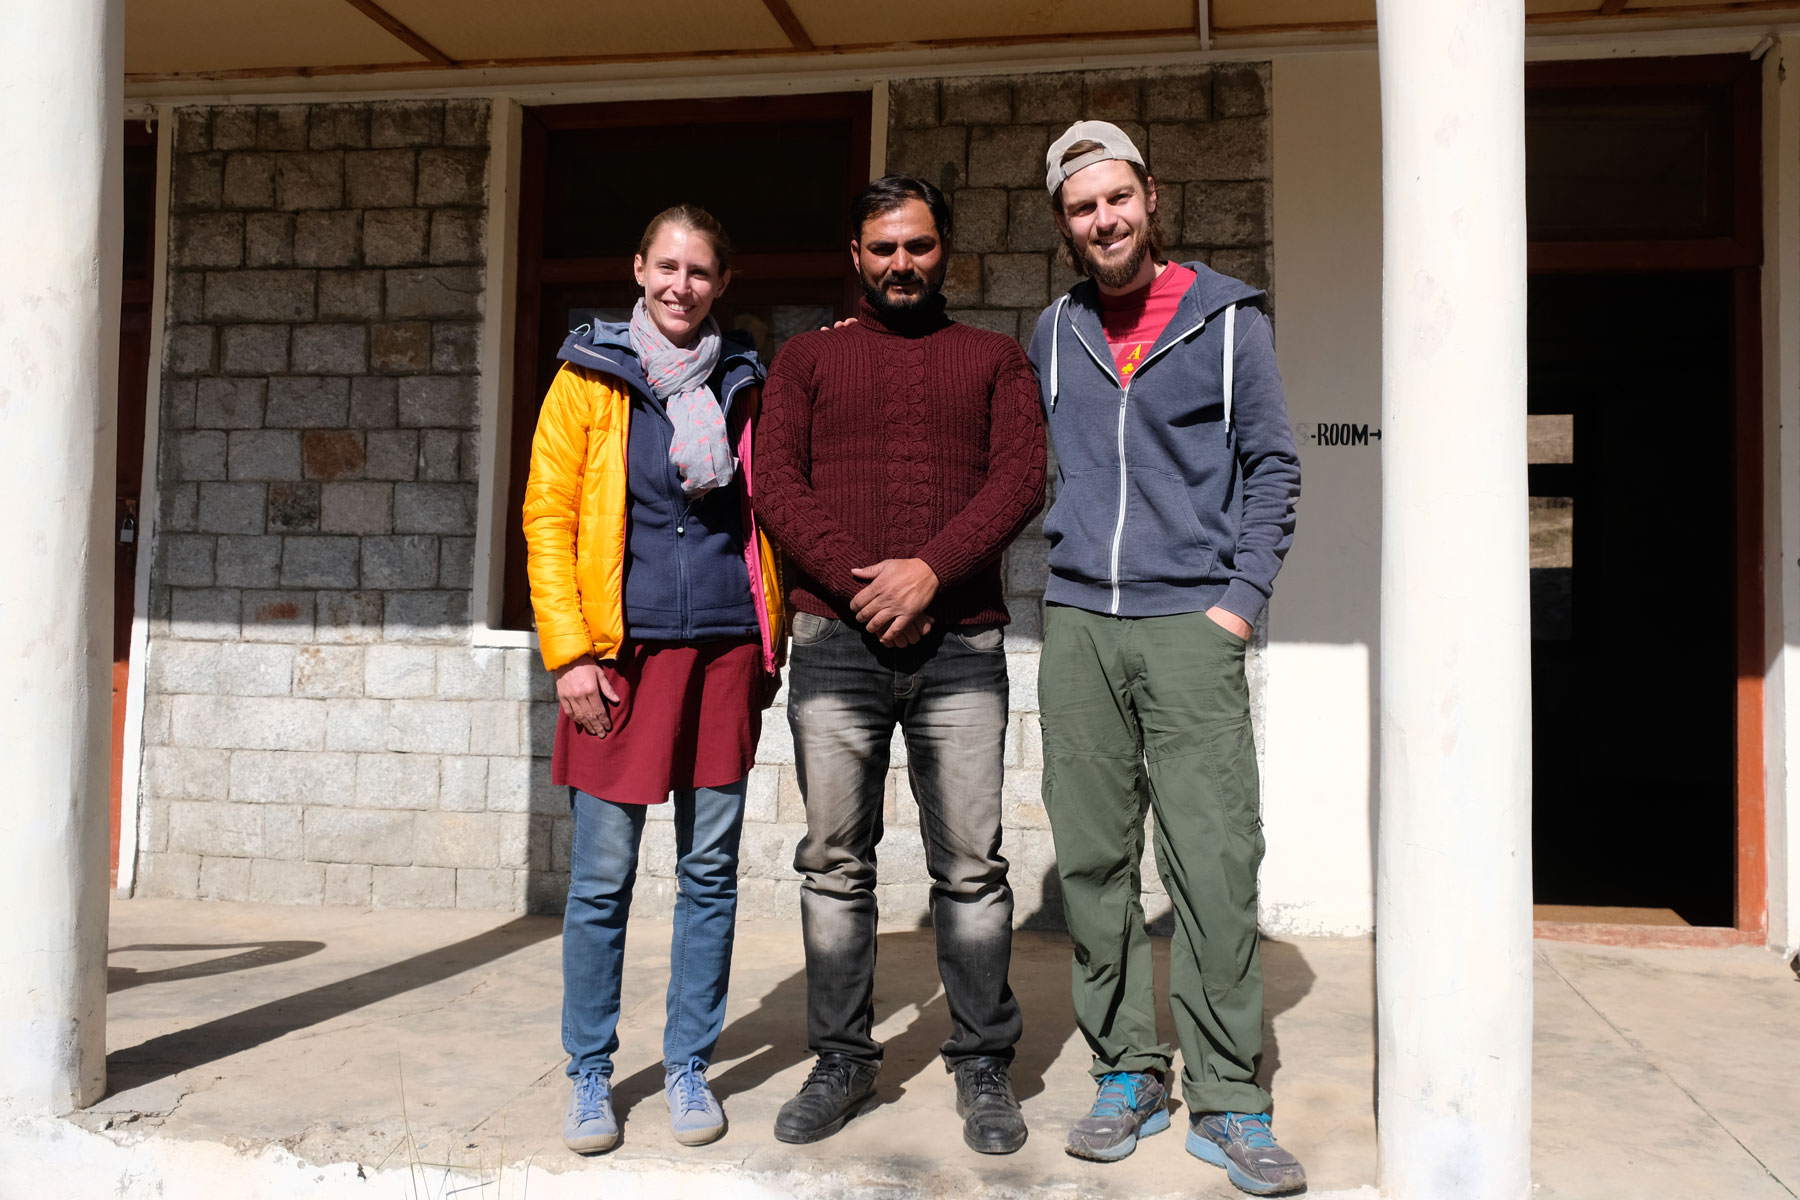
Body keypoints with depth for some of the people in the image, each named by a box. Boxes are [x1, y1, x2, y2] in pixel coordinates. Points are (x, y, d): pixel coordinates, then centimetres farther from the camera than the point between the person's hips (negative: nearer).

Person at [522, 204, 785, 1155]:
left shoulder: (740, 384, 12)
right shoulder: (588, 379, 4)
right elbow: (547, 517, 0)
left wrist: (770, 643, 11)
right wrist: (568, 652, -8)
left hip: (724, 649, 3)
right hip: (622, 650, -2)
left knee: (710, 871, 7)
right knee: (602, 878, 1)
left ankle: (689, 1068, 22)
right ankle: (590, 1076, 18)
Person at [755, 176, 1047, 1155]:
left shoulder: (995, 359, 15)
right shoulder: (806, 359, 16)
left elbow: (1020, 479, 1)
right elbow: (777, 484, 4)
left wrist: (928, 570, -13)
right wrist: (860, 586, -9)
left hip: (960, 642, 0)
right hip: (834, 640, 1)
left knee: (970, 863, 2)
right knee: (834, 862, 5)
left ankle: (982, 1065, 15)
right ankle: (842, 1059, 18)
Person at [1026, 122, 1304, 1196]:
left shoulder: (1229, 315, 6)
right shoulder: (1055, 332, 14)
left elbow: (1272, 467, 4)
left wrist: (1241, 599, -4)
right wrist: (1065, 582, 11)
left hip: (1190, 623, -3)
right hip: (1078, 625, 3)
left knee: (1215, 861, -6)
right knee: (1093, 861, 4)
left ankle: (1228, 1099, 6)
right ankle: (1127, 1075, 17)